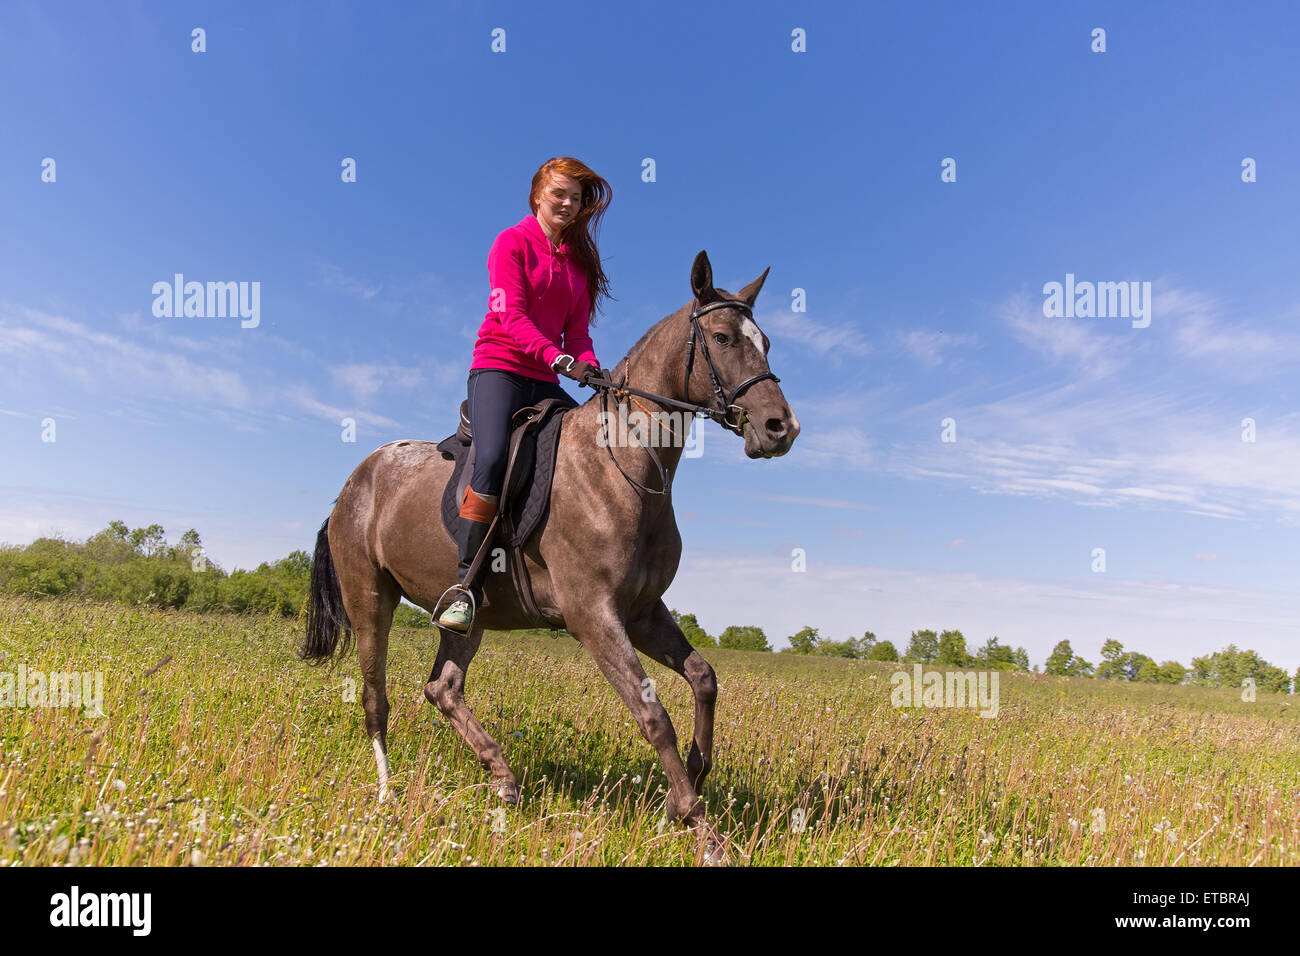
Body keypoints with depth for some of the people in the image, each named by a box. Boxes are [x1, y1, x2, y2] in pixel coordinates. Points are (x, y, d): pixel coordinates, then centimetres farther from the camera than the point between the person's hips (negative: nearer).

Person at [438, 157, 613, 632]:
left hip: (546, 381, 6)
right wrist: (560, 359, -27)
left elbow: (578, 331, 13)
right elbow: (511, 315, -13)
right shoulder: (513, 242, 1)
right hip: (499, 368, -6)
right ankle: (467, 584, -26)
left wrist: (591, 369, -10)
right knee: (491, 460, -29)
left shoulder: (580, 259, 18)